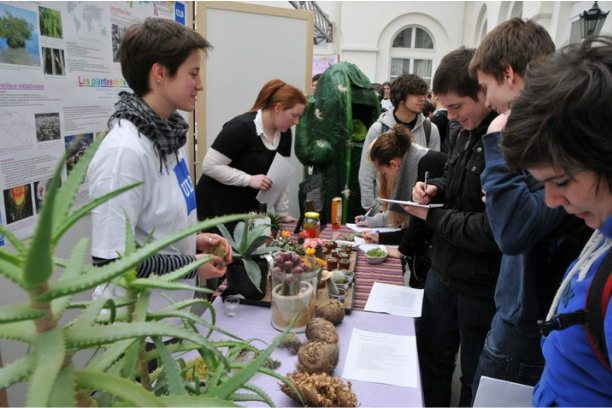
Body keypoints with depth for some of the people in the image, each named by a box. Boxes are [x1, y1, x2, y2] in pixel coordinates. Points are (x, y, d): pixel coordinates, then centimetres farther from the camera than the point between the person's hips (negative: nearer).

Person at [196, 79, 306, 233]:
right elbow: (210, 166, -23)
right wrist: (249, 179, -26)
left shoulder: (284, 132, 1)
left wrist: (282, 213, 3)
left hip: (248, 208, 7)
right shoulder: (241, 128, -22)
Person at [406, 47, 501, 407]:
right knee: (432, 361, 25)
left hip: (481, 286, -8)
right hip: (443, 271, 8)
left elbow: (493, 232, -28)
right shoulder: (465, 131, 3)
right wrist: (435, 189, -2)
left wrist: (432, 216, -15)